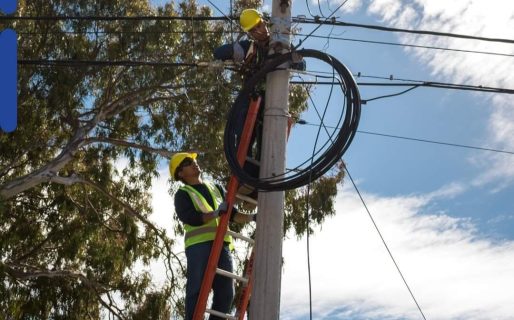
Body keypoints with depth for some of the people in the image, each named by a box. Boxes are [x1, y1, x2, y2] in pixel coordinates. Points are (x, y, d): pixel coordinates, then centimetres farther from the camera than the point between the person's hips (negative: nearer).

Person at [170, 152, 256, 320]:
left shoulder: (216, 188, 26)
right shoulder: (182, 194, 8)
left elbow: (231, 214, 21)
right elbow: (192, 219, -10)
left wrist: (252, 217, 7)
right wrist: (217, 212, -15)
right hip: (199, 245, -5)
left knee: (225, 292, 1)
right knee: (197, 291, -9)